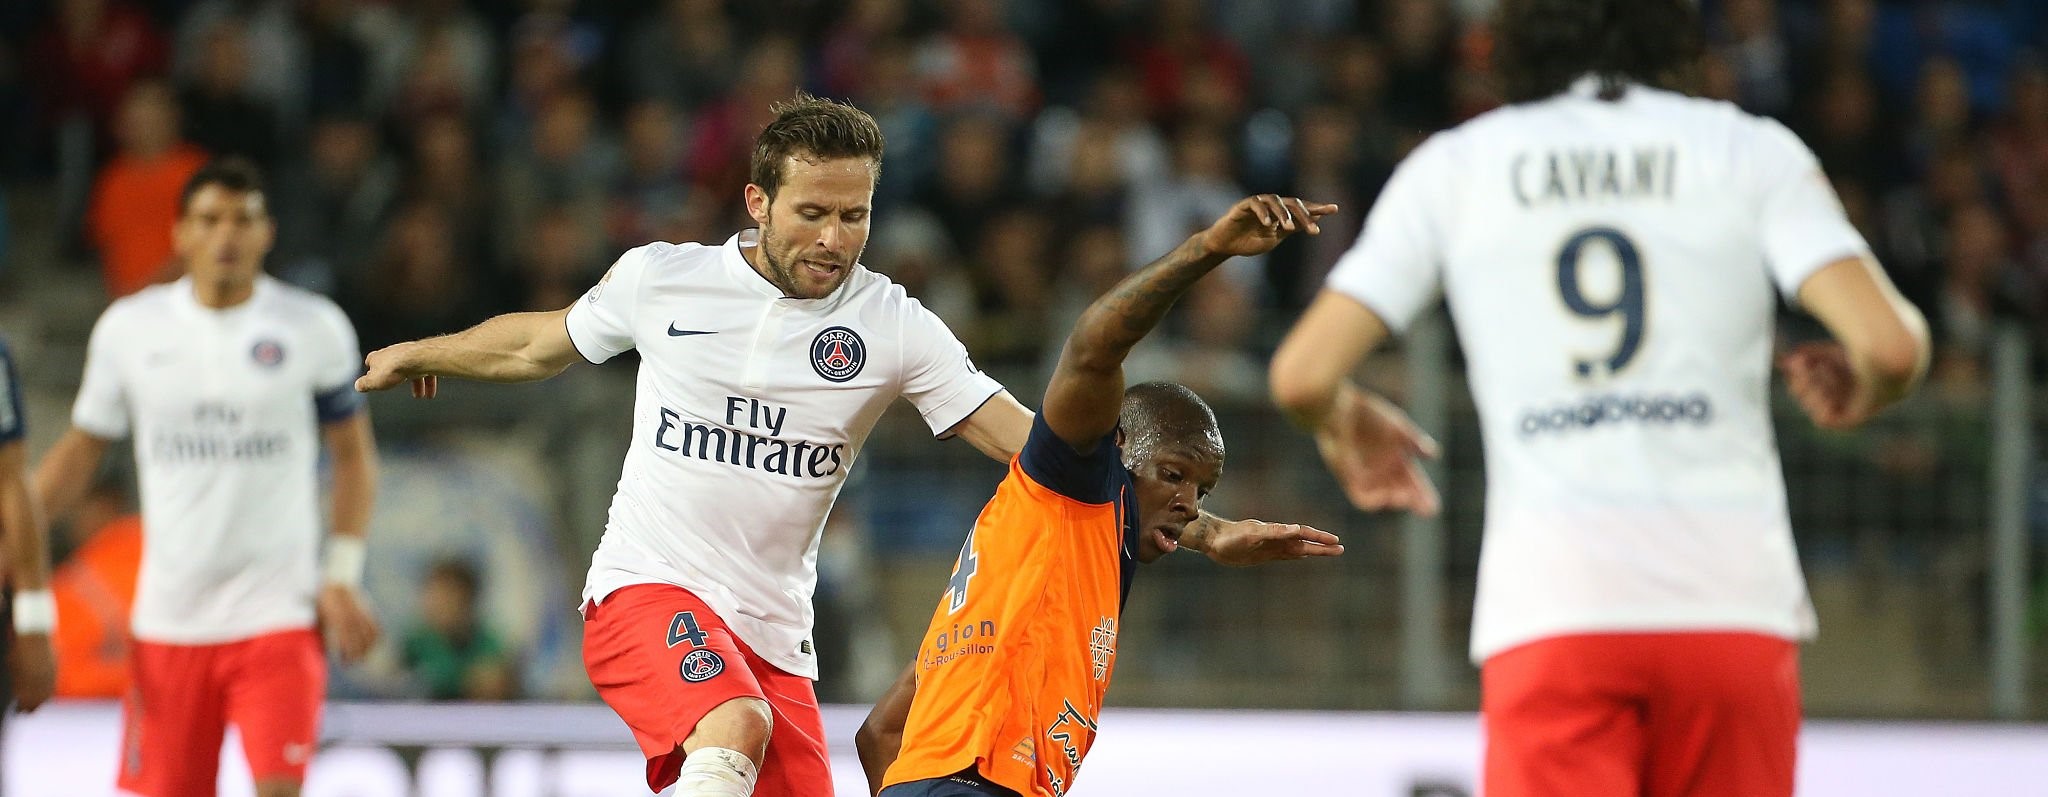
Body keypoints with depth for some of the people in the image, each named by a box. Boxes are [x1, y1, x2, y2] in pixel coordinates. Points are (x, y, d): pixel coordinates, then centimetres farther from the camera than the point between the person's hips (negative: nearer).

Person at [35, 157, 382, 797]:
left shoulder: (315, 328, 1)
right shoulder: (128, 328, 4)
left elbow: (354, 455, 9)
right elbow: (80, 451, 13)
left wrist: (343, 577, -1)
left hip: (280, 616, -2)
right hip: (169, 619, 2)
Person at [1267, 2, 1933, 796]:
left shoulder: (1453, 165, 12)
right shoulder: (1752, 151, 10)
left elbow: (1303, 374, 7)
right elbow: (1891, 343, -3)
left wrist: (1346, 426, 30)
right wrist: (1861, 394, 21)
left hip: (1549, 613, 0)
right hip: (1733, 603, 1)